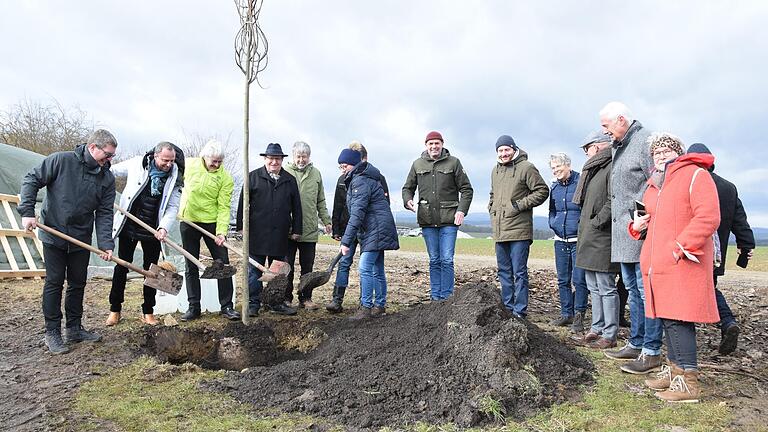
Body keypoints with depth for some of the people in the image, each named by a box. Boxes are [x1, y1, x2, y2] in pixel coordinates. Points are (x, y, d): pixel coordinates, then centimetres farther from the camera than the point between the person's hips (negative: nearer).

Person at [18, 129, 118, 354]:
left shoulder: (107, 178, -2)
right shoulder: (61, 160, -12)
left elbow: (104, 214, -3)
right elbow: (31, 180, -5)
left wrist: (105, 244, -14)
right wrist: (27, 212, -14)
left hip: (81, 239, 4)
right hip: (54, 235, -4)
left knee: (78, 283, 11)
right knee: (54, 283, 2)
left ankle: (74, 329, 25)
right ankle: (52, 332, 13)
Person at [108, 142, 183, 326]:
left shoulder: (175, 177, -5)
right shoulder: (136, 164, -7)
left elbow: (173, 207, -7)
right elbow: (111, 170, 11)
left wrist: (164, 227, -20)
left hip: (153, 230, 1)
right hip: (128, 226, 0)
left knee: (151, 269, 6)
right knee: (122, 266, 8)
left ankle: (148, 312, 18)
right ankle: (115, 310, 22)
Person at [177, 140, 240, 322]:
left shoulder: (225, 177, -12)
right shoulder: (190, 165, -4)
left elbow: (223, 206, -16)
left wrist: (222, 231, -27)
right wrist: (180, 209, 14)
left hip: (212, 223, -2)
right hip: (187, 222, 3)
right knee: (191, 267, 9)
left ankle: (226, 306, 9)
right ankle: (194, 307, 19)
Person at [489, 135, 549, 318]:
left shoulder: (526, 167, -6)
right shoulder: (495, 170, 17)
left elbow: (542, 191, -8)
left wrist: (521, 204, -13)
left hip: (519, 230, -7)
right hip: (499, 230, 8)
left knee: (519, 272, -4)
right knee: (504, 271, 13)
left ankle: (520, 310, 3)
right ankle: (508, 308, 23)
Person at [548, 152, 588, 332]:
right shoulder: (554, 187, 10)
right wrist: (553, 223, 6)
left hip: (579, 241, -6)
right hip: (560, 241, 6)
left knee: (579, 280, -4)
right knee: (563, 280, 11)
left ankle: (579, 316, 7)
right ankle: (566, 314, 21)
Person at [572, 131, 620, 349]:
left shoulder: (612, 168, -12)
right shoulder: (594, 169, 19)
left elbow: (613, 202, -21)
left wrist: (596, 223, -16)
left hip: (602, 239, -10)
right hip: (589, 238, 10)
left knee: (606, 288, -3)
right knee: (594, 287, 15)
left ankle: (609, 335, 5)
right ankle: (597, 328, 25)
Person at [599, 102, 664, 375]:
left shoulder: (646, 141, -9)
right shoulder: (618, 147, 19)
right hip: (623, 233, 10)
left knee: (646, 291, -4)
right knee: (633, 290, 16)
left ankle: (651, 352, 4)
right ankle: (636, 344, 26)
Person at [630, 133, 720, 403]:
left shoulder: (696, 175, -3)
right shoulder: (653, 185, 22)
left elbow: (708, 218, -14)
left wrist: (679, 248, -19)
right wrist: (637, 226, 9)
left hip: (682, 264, -8)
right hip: (657, 264, 8)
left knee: (678, 319, -10)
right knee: (667, 317, 13)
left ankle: (688, 382, -3)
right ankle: (674, 370, 24)